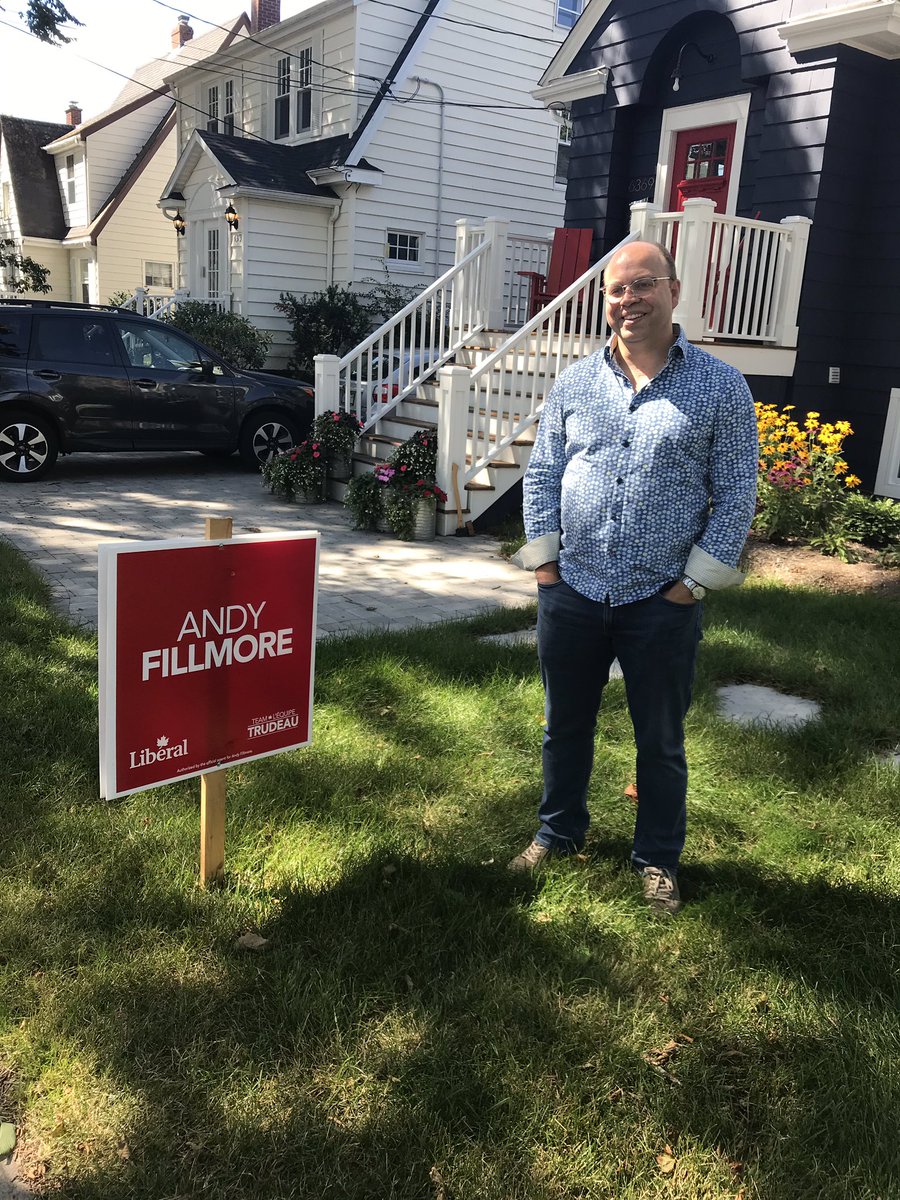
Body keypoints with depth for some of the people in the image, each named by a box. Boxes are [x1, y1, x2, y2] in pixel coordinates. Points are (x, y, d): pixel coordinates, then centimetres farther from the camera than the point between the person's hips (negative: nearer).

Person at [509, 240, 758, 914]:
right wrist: (543, 561, 1)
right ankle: (560, 832, 39)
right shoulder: (575, 384, 4)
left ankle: (658, 859, 32)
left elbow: (736, 494, -4)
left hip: (663, 603, -2)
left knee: (661, 740, 12)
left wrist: (695, 581, -9)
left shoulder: (720, 387, -4)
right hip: (572, 593, 3)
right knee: (566, 725, 17)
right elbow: (543, 475, 9)